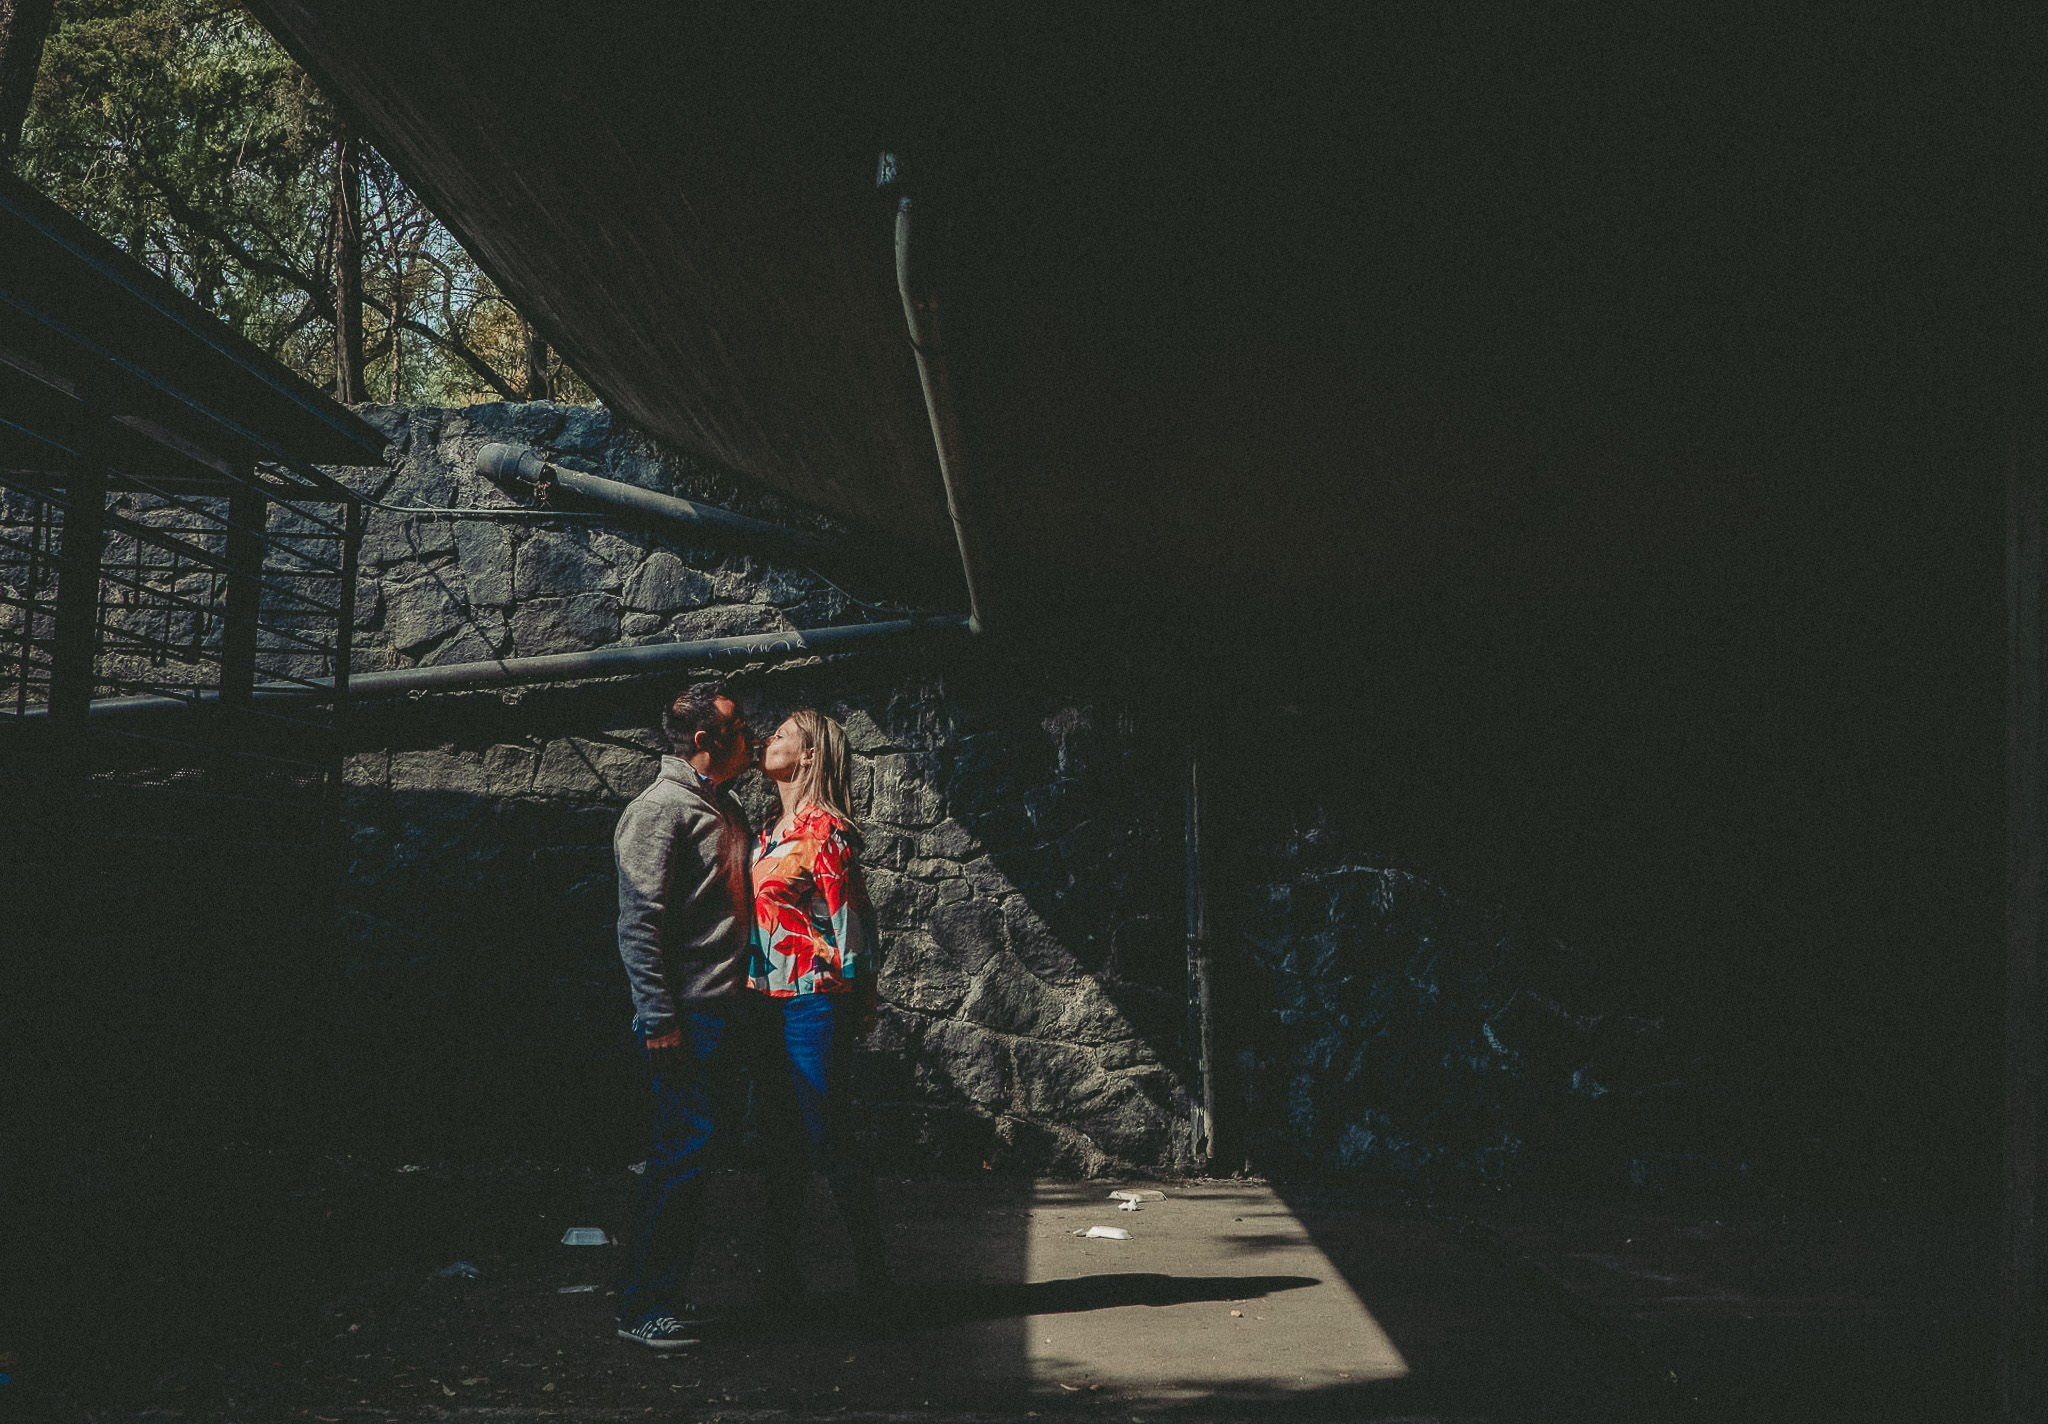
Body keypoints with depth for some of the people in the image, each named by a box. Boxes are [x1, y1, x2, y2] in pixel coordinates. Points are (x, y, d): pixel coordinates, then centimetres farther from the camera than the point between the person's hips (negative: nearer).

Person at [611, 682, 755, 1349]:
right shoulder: (661, 809, -11)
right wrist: (659, 1018, -20)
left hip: (719, 1012, 9)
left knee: (691, 1151, 12)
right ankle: (641, 1306, -2)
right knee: (683, 1149, -9)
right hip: (685, 1013, -9)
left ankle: (665, 1294, 19)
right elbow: (638, 923, -16)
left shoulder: (726, 811, 17)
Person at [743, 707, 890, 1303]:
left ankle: (871, 1272, 4)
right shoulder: (770, 834, 15)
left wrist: (855, 999, -9)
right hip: (767, 1004, 8)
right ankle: (781, 1273, 19)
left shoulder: (826, 832, -11)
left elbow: (849, 918, -11)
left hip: (814, 1002, -8)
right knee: (781, 1142, 12)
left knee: (829, 1141, -5)